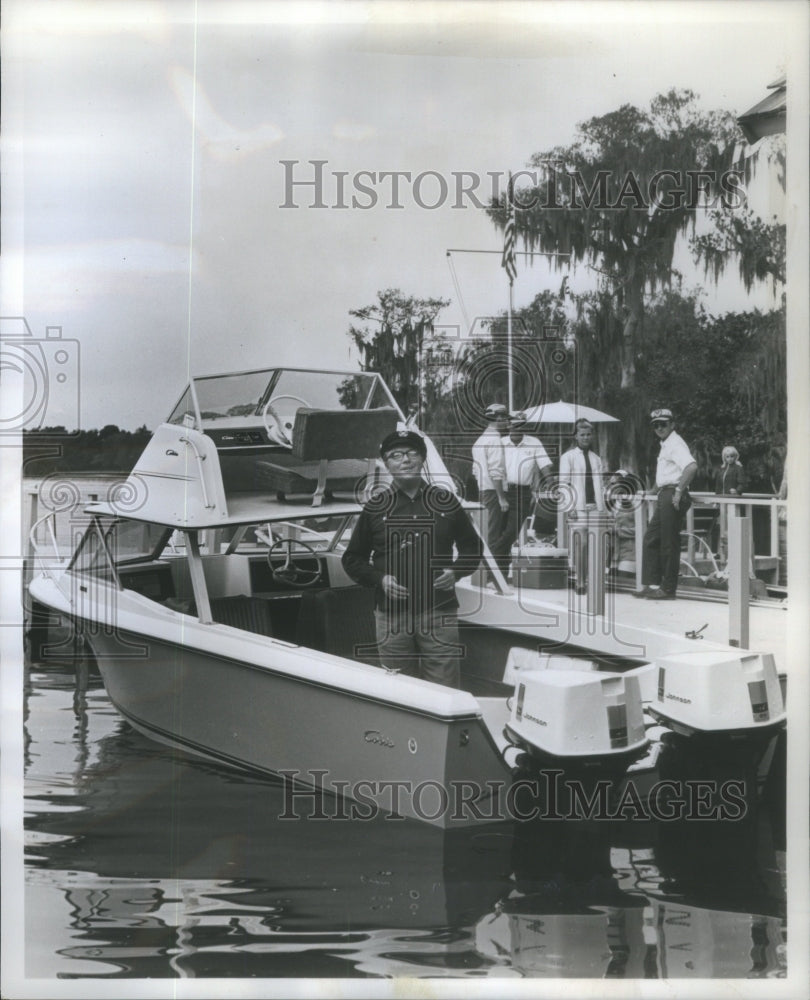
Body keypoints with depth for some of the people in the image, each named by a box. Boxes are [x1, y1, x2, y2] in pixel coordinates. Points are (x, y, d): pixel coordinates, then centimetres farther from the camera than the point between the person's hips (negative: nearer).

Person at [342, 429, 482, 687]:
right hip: (392, 615, 0)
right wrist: (380, 579, -6)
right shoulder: (375, 506, 6)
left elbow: (472, 547, 16)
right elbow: (353, 558, 10)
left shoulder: (445, 501, 8)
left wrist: (456, 571, -3)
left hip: (439, 611, 0)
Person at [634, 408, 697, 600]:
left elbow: (692, 466, -28)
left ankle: (668, 589, 0)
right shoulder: (665, 445, 18)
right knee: (651, 539, 11)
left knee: (669, 543, -5)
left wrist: (679, 491, -25)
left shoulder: (675, 443, -13)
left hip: (672, 497, -10)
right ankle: (651, 584, 14)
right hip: (664, 497, 10)